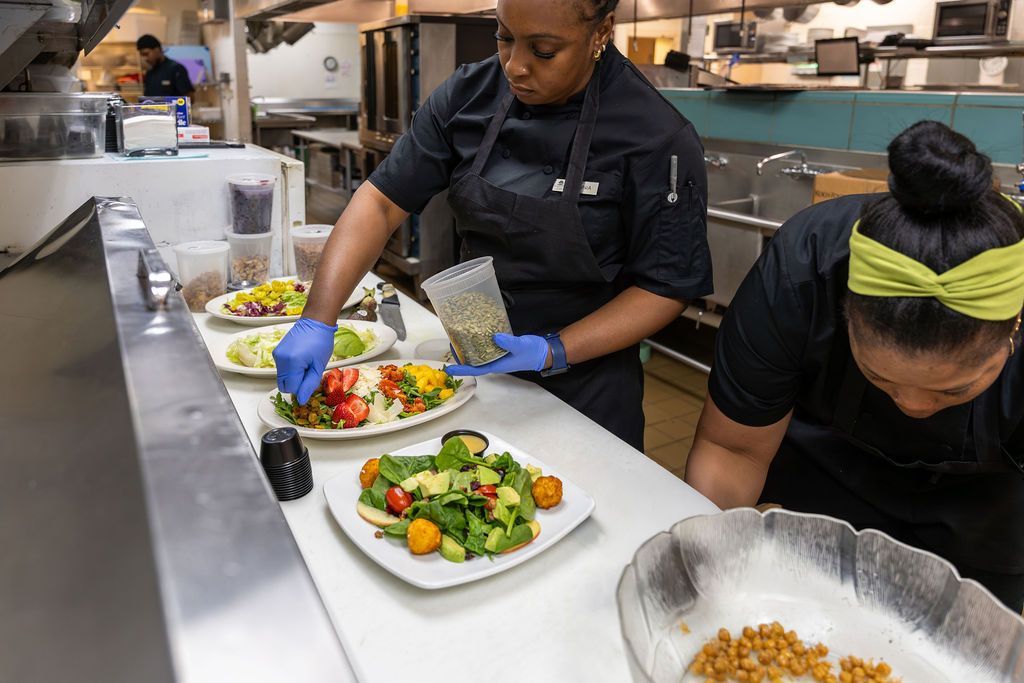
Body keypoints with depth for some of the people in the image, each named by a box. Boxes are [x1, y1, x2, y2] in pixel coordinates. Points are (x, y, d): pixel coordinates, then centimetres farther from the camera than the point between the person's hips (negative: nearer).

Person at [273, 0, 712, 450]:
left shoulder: (660, 139, -21)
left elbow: (668, 287, -16)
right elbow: (382, 201, -10)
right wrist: (317, 320, -20)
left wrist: (554, 353, -27)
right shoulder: (469, 96, -9)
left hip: (584, 387, -3)